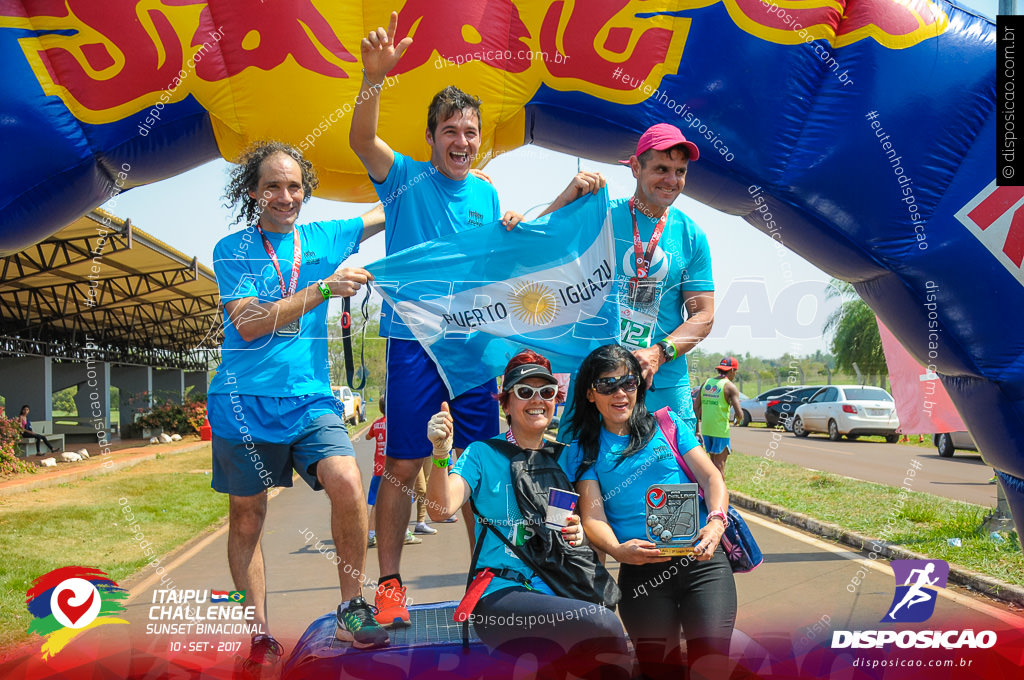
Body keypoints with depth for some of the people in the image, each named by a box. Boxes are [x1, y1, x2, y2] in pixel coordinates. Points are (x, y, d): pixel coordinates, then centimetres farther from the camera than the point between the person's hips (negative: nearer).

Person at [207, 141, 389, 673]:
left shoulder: (321, 239, 10)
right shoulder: (233, 250, 2)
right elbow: (247, 323, -10)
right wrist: (323, 290, -15)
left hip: (310, 398, 2)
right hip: (245, 401, -1)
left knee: (346, 481, -21)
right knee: (247, 517, 6)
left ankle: (351, 609, -5)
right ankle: (260, 634, 21)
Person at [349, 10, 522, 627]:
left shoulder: (487, 193, 13)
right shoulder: (406, 179, 0)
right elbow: (362, 139, -20)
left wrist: (512, 235, -1)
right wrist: (374, 77, -36)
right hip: (414, 340, -4)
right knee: (403, 467, -1)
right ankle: (390, 583, 10)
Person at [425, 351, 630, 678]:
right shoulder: (483, 454, 4)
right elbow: (441, 510, -11)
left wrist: (577, 533, 1)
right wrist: (441, 454, -27)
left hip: (555, 594, 4)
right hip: (499, 595, -4)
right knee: (604, 623, -27)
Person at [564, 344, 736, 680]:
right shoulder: (585, 450, 10)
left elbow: (712, 478, 7)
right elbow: (593, 516, 0)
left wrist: (716, 521, -14)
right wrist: (618, 550, -21)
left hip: (701, 558, 0)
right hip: (640, 569, 0)